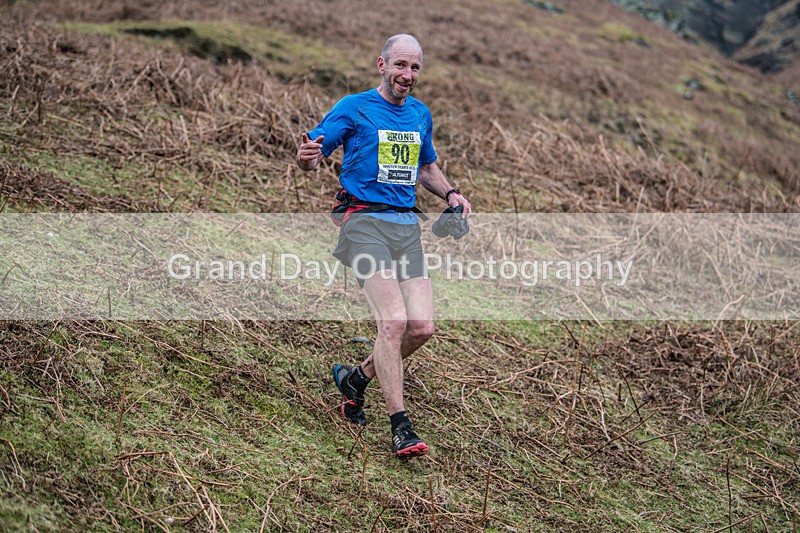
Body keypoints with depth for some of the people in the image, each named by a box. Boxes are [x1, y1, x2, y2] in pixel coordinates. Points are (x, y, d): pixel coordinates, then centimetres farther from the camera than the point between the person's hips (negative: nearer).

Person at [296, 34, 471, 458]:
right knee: (393, 321, -19)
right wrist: (307, 157, -27)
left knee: (421, 327, -4)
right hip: (365, 220, -6)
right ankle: (400, 426, -13)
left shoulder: (421, 114, 17)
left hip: (407, 225, 6)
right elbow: (312, 156, -2)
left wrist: (450, 193, 11)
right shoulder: (353, 108, -1)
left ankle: (356, 378, 21)